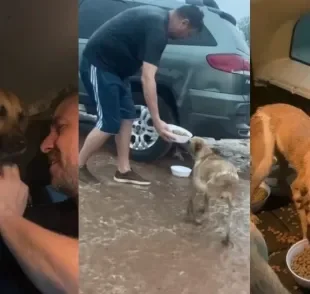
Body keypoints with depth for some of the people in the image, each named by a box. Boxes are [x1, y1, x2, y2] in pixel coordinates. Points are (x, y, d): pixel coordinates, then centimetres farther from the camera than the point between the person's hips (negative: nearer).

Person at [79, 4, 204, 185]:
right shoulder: (157, 29, -23)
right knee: (110, 123, -9)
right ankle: (78, 167, 7)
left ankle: (123, 171, 13)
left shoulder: (158, 18, 9)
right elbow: (147, 79, -29)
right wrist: (156, 121, -30)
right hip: (98, 64, -10)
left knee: (127, 116, 7)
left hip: (113, 65, 10)